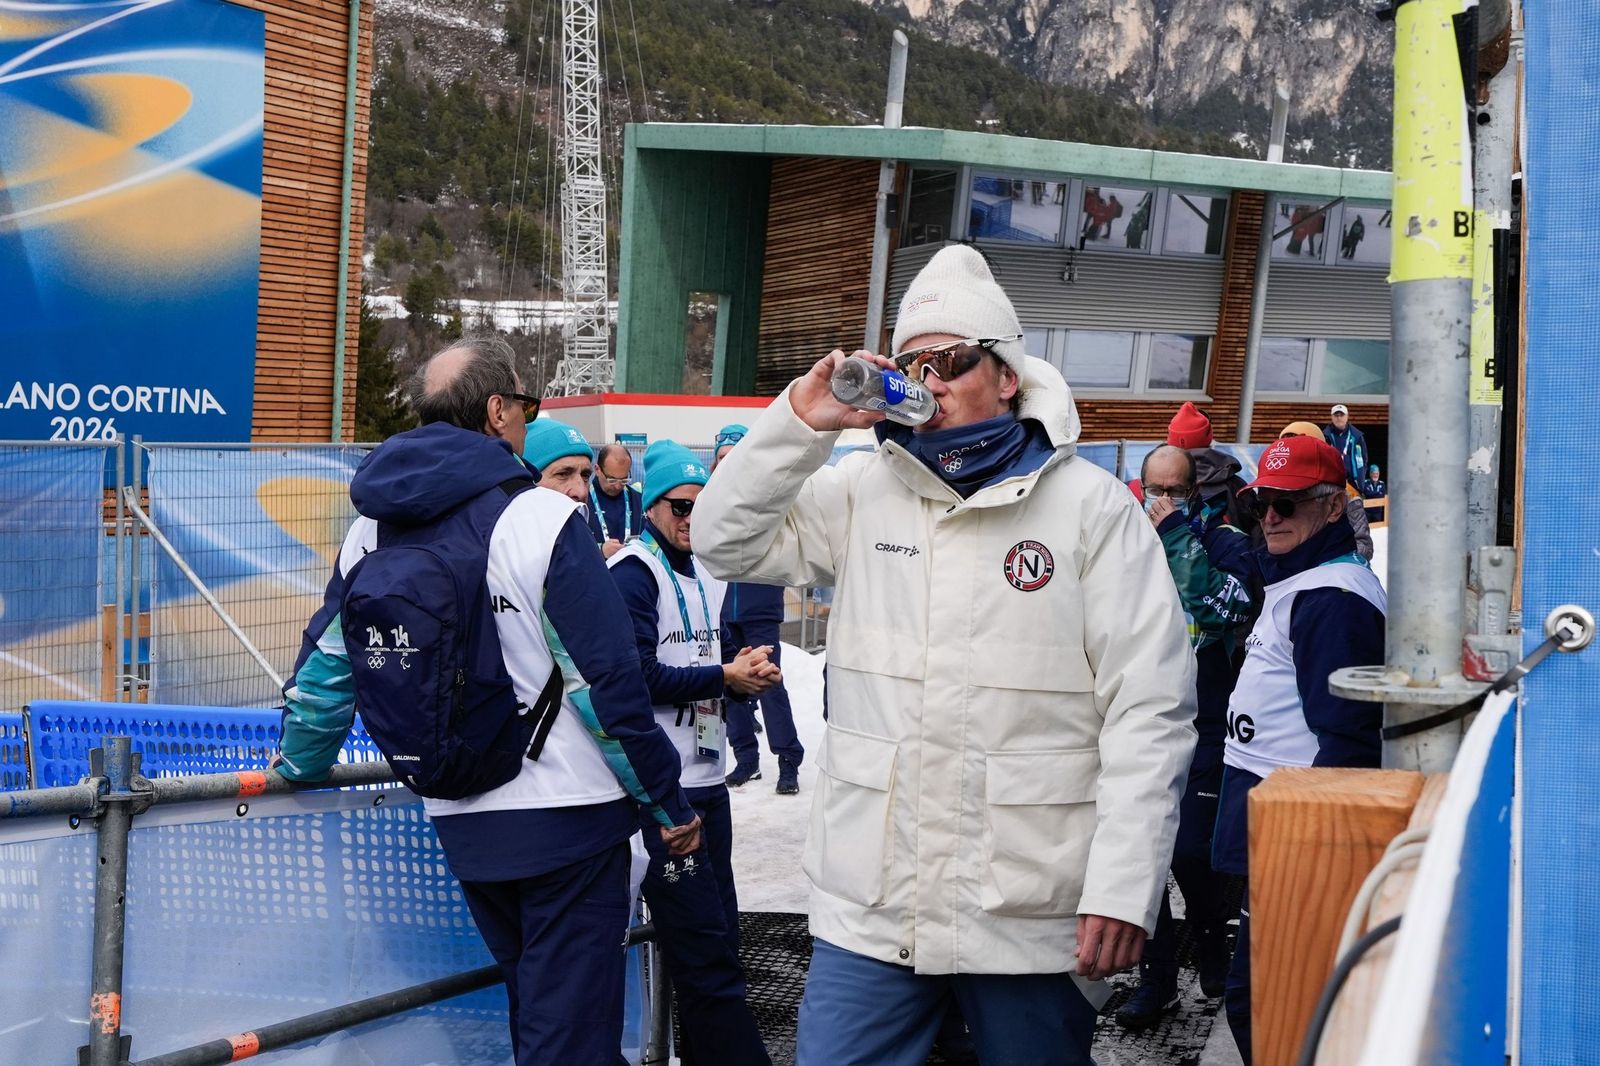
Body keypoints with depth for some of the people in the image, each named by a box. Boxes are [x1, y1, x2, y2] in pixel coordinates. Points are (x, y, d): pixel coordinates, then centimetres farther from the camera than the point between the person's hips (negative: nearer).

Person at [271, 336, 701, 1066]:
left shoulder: (371, 528, 4)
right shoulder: (542, 519, -14)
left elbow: (325, 663, 12)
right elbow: (608, 679, -15)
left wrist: (298, 765, 29)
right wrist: (668, 801, -4)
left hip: (461, 826, 6)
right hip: (567, 815, -6)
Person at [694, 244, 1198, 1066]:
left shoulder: (1090, 506, -3)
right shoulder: (860, 492, 10)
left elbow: (1149, 710, -7)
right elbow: (727, 543, 7)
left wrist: (1125, 887, -14)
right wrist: (802, 422, -5)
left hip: (1030, 913, -2)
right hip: (867, 906, 3)